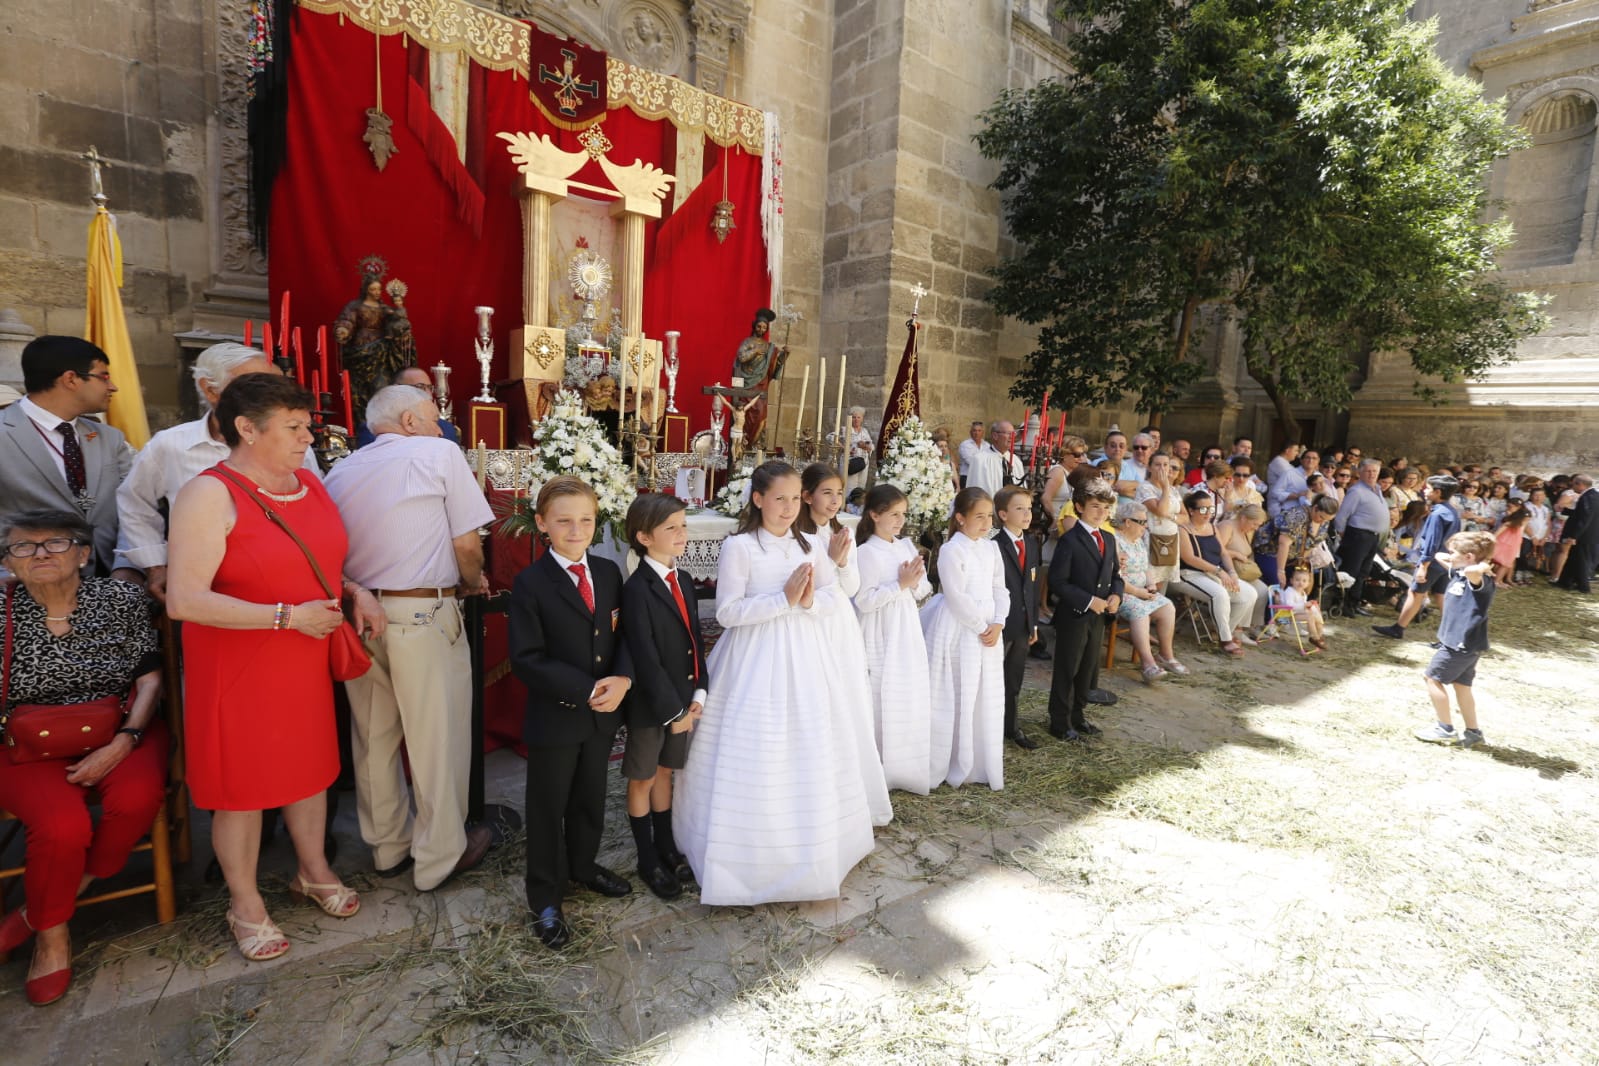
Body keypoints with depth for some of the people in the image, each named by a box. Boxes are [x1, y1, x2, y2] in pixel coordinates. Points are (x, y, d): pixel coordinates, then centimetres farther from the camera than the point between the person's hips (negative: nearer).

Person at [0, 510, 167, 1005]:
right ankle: (52, 937, 5)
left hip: (120, 729, 0)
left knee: (136, 800, -28)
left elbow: (150, 676, -2)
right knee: (62, 826, -26)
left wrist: (123, 743, -14)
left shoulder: (120, 599, -1)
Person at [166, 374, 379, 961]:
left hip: (306, 659, 6)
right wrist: (287, 615, -25)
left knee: (310, 764, 18)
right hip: (237, 665, -6)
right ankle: (245, 903, 31)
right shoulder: (210, 494, -18)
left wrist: (356, 592, -1)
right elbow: (184, 599, -23)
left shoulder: (308, 482, 3)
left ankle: (313, 871, 39)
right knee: (242, 781, 10)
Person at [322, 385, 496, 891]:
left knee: (374, 735, 18)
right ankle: (440, 856, 21)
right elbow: (467, 545, -8)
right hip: (423, 615, -6)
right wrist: (473, 581, 10)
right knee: (437, 736, 7)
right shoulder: (439, 453, -4)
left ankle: (388, 846, 34)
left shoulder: (340, 471, 12)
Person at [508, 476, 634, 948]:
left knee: (591, 798, 22)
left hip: (603, 714, 5)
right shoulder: (531, 583, -14)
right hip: (554, 716, -4)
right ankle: (545, 897, 31)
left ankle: (583, 864, 46)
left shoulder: (609, 572, 0)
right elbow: (527, 660, -17)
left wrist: (622, 679, -16)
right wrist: (585, 690, -22)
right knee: (548, 807, 12)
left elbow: (624, 634, 3)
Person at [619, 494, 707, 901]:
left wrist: (698, 693, -2)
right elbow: (645, 658, -20)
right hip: (650, 705, -6)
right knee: (642, 780, 13)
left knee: (664, 773, 21)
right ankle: (648, 861, 30)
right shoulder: (637, 589, -19)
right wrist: (672, 710, -17)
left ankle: (667, 848, 37)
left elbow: (696, 640, 6)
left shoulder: (683, 580, 3)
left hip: (684, 700, 6)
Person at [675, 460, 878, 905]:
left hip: (803, 659, 5)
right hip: (756, 662, -5)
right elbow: (726, 613, -13)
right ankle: (751, 858, 23)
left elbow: (828, 599, 14)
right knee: (754, 763, 2)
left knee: (807, 757, 14)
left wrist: (809, 601, -10)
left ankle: (808, 851, 36)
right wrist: (783, 599, -19)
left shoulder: (808, 548, 7)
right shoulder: (739, 547, -10)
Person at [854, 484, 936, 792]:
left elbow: (922, 592, 12)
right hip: (881, 639, -7)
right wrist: (901, 584, -19)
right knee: (882, 701, 0)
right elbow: (864, 601, -18)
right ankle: (880, 770, 16)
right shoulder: (867, 552, -12)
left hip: (908, 634, 7)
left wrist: (916, 582, -9)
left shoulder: (907, 547, 7)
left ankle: (907, 767, 29)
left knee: (911, 700, 13)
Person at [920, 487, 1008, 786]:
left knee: (987, 699, 13)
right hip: (958, 631, -7)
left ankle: (981, 765, 27)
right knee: (956, 699, 1)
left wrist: (997, 624, -6)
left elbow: (1000, 590, 8)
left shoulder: (991, 548, 9)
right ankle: (953, 765, 14)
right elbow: (957, 597, -17)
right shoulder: (951, 550, -12)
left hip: (989, 630, 7)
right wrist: (981, 627, -14)